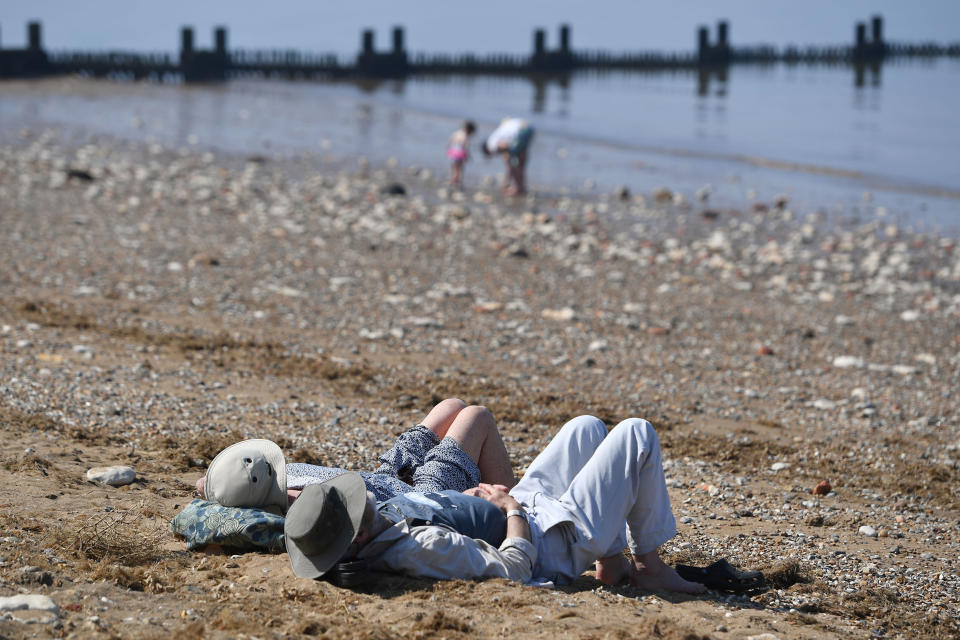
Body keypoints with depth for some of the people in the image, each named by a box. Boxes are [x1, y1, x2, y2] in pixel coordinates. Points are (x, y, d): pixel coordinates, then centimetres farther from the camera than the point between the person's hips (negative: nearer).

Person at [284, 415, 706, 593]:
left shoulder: (378, 524, -13)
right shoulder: (421, 550, -41)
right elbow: (515, 568, -32)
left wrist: (468, 501, -4)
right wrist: (512, 507, -17)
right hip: (556, 538, -9)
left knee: (588, 427, 22)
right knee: (636, 434, -1)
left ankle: (611, 563, 25)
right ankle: (649, 565, 16)